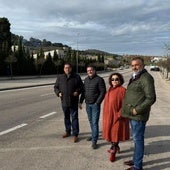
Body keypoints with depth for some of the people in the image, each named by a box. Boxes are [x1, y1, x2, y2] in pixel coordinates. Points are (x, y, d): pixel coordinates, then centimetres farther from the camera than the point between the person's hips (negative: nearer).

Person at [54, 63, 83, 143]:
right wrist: (58, 93, -7)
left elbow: (81, 86, 5)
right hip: (64, 101, 4)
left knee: (74, 118, -1)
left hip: (73, 102, -3)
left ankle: (75, 134, 7)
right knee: (66, 117, 17)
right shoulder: (60, 77, 6)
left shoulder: (76, 77, 0)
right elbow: (56, 87, 12)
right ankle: (68, 131, 34)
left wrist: (78, 91, -14)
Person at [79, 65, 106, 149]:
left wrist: (97, 102, -15)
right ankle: (94, 135, 33)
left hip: (95, 104, -6)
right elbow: (83, 91, 16)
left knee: (95, 122, -5)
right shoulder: (86, 79, 10)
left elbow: (103, 92, -12)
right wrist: (81, 101, 13)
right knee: (91, 121, 16)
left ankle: (94, 141, 1)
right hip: (87, 104, 6)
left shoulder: (99, 79, -9)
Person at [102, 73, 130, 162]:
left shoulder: (122, 90, -13)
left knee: (115, 133, 4)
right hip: (109, 116, 7)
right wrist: (105, 116, 14)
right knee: (110, 132, 16)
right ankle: (115, 147, 37)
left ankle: (113, 152, 20)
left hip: (117, 116, -7)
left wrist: (119, 115, -18)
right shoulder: (110, 90, 9)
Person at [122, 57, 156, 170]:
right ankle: (136, 160, 35)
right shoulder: (135, 77, 15)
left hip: (138, 116, -9)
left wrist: (137, 110, -19)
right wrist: (129, 110, 13)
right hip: (132, 115, 9)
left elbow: (151, 98, -21)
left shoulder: (146, 78, -15)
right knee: (136, 139, 20)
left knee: (138, 139, 1)